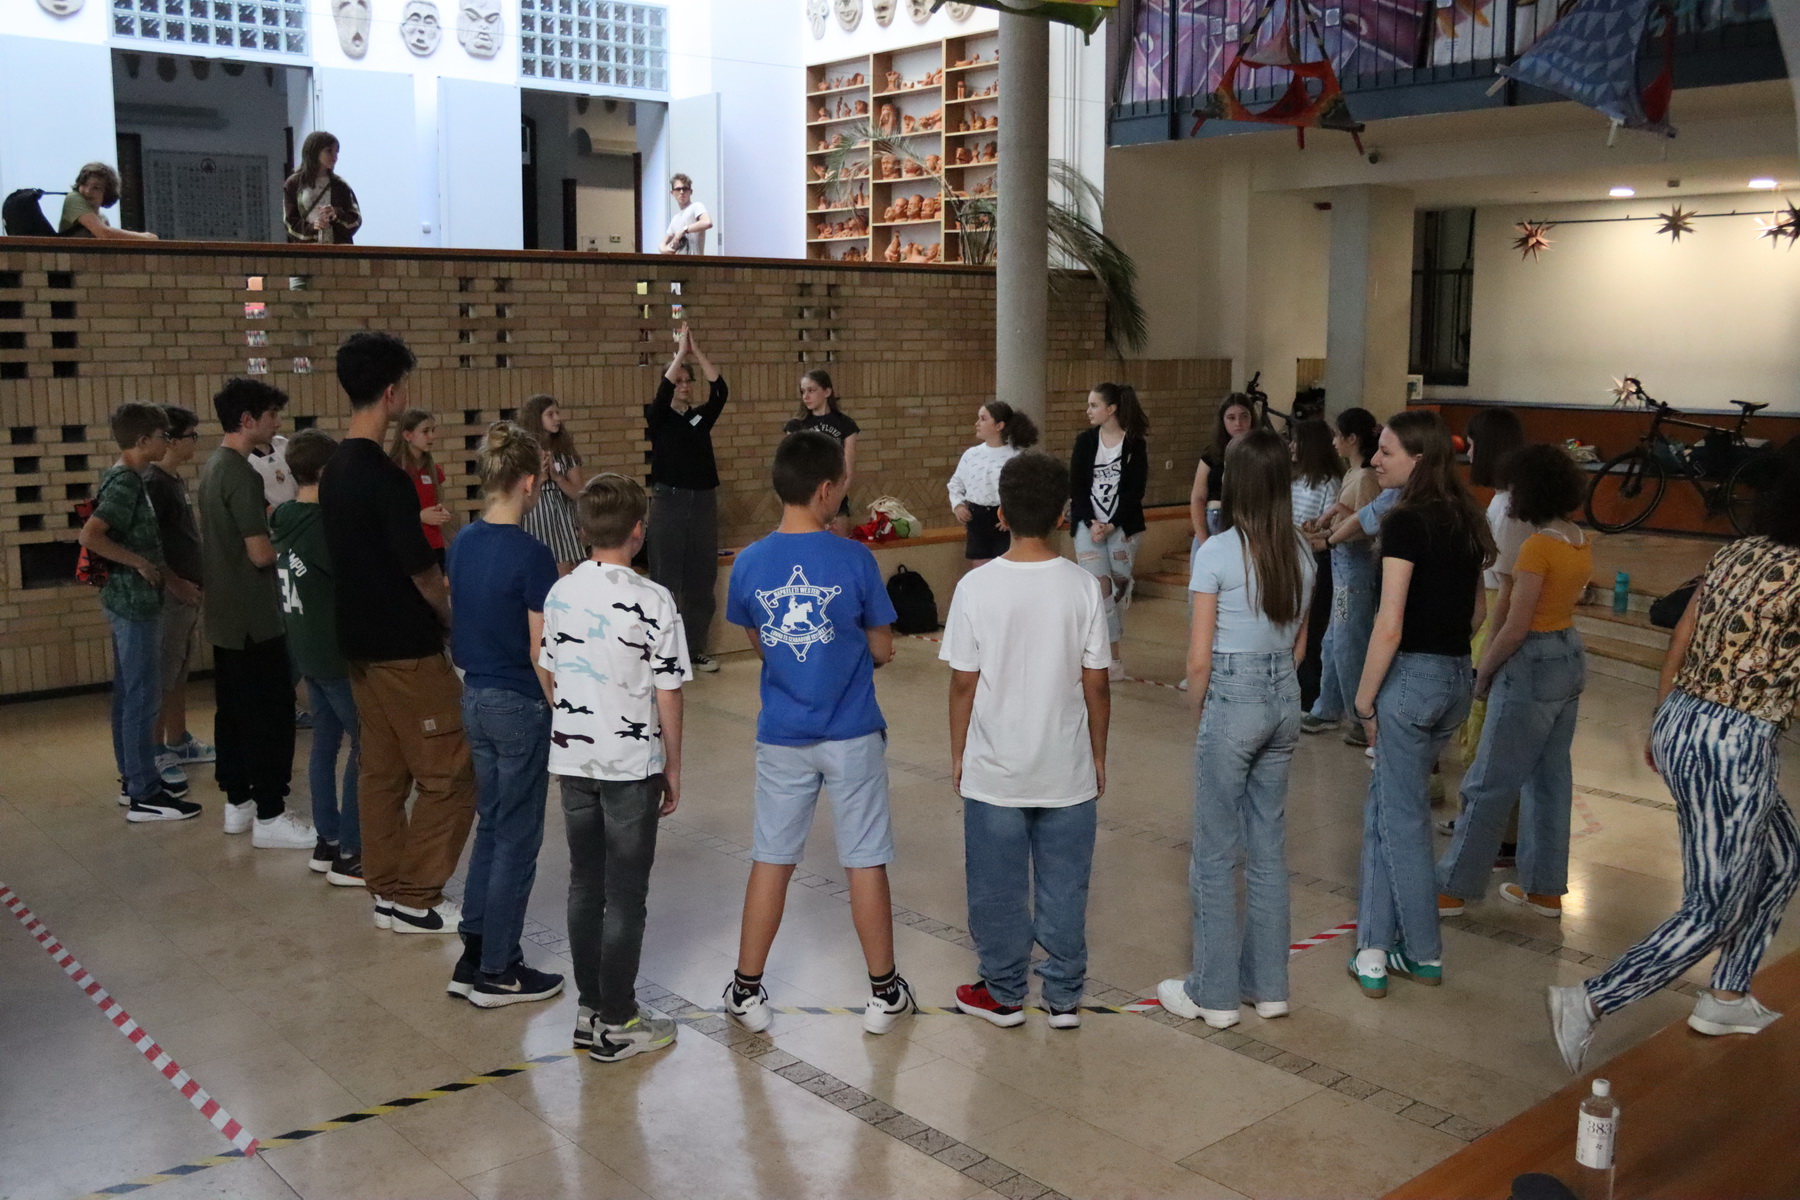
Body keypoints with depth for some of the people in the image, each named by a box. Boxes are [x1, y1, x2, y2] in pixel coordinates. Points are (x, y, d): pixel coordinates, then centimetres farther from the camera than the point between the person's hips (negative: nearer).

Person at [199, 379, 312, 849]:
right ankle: (269, 816, 1)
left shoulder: (213, 467, 11)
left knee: (233, 711, 14)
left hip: (224, 615, 10)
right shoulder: (241, 473, -19)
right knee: (271, 715, -4)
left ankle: (237, 803, 23)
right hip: (254, 617, -10)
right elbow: (261, 553, -21)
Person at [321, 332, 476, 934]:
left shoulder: (334, 471, 8)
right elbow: (421, 570, -16)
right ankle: (415, 899, 5)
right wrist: (453, 618, 0)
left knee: (382, 769, 14)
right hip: (406, 650, -9)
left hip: (361, 642, 9)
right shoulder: (384, 477, -20)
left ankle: (387, 890, 22)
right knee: (450, 773, 0)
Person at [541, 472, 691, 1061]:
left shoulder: (560, 594, 1)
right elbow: (668, 694, -11)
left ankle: (590, 1010, 24)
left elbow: (552, 676, 9)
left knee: (585, 886, 14)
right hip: (632, 766, -5)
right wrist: (673, 769, 0)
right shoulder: (654, 602, -15)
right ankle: (617, 1024, 12)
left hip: (573, 760, 5)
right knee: (625, 896, 4)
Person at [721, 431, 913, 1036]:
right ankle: (884, 993, 21)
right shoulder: (854, 559, -12)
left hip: (782, 737, 2)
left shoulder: (749, 564, -5)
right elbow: (882, 650, -4)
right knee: (865, 861, 9)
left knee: (770, 861, 13)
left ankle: (747, 991, 22)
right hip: (852, 736, -2)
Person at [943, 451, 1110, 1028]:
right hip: (1067, 769, 1)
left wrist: (958, 754, 6)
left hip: (994, 769, -1)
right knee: (1063, 887, 13)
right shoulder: (1082, 586, -9)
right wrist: (1098, 755, 9)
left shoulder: (976, 587, -12)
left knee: (998, 888, 13)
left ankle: (1003, 994, 26)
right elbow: (1096, 684, -5)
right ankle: (1064, 996, 24)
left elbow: (963, 683, -8)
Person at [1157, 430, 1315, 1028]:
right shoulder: (1300, 552, 3)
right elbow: (1298, 644, 11)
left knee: (1215, 853, 5)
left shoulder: (1217, 552, -15)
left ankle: (1214, 993, 15)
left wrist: (1199, 711, 2)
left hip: (1231, 698, -6)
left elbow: (1200, 657, -13)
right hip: (1285, 698, 6)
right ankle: (1267, 985, 26)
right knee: (1268, 846, 16)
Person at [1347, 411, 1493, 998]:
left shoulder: (1406, 522, -17)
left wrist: (1364, 699, -11)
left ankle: (1424, 955, 18)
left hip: (1411, 676, -8)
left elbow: (1389, 625, -20)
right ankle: (1375, 949, 21)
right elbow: (1477, 609, 17)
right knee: (1384, 807, 16)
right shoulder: (1465, 520, 9)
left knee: (1402, 818, 6)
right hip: (1456, 676, 8)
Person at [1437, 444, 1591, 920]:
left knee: (1490, 784, -1)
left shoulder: (1538, 547, -20)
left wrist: (1483, 672, -8)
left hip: (1533, 665, -9)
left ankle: (1451, 888, 8)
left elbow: (1516, 627, -19)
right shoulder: (1581, 542, 5)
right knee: (1551, 776, 15)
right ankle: (1545, 888, 24)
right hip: (1571, 657, 9)